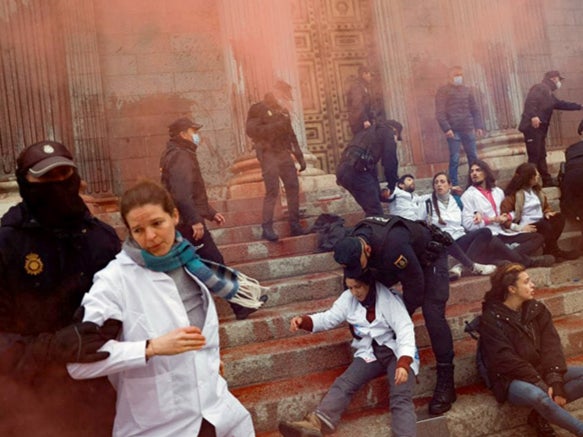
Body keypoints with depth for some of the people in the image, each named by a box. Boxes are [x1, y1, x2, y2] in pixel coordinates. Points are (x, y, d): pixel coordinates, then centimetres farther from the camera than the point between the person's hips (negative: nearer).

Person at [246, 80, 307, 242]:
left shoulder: (284, 111, 21)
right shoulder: (258, 109, -1)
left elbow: (291, 135, 23)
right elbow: (251, 130, -14)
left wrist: (300, 157, 17)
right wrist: (275, 126, -19)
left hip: (284, 154, 7)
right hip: (268, 155, -7)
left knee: (293, 187, 1)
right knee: (272, 191, -13)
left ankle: (295, 224, 9)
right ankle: (267, 228, -7)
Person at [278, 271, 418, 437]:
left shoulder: (389, 298, -13)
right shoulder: (348, 298, 4)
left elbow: (405, 330, -20)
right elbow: (329, 318, 5)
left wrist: (403, 363, -35)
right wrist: (303, 321, -14)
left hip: (396, 351, -3)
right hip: (369, 353, 4)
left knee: (401, 398, -25)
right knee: (344, 383, -21)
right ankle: (317, 422, -40)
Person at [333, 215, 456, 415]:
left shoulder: (393, 245, -44)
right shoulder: (351, 245, -22)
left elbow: (414, 284, -31)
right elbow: (352, 281, -4)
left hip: (429, 256, -7)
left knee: (433, 316, -17)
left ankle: (446, 381, -8)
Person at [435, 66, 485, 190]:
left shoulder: (468, 90, 16)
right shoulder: (443, 91, 1)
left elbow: (475, 109, 15)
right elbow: (440, 112, -7)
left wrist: (479, 126, 4)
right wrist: (446, 128, -16)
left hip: (468, 129, 5)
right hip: (453, 130, -5)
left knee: (473, 157, 6)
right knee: (455, 158, -6)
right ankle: (454, 185, 0)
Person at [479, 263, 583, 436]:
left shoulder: (537, 309, 4)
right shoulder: (491, 319, -13)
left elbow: (551, 346, -4)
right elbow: (506, 360, -17)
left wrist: (555, 382, -18)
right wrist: (542, 385, -22)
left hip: (542, 371, 7)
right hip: (512, 380, -7)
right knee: (537, 395, -38)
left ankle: (542, 414, -12)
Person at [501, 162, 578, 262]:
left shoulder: (536, 190, 13)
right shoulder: (514, 194, -12)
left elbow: (546, 205, 25)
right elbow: (503, 214, -20)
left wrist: (547, 212, 0)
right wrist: (517, 227, -27)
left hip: (540, 223, 8)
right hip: (527, 227, -7)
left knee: (559, 218, -18)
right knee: (545, 225, -34)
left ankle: (549, 249, -17)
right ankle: (555, 252, -16)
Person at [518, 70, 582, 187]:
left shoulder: (549, 95, 27)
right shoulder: (540, 88, -4)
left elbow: (562, 104, 37)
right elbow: (530, 101, -20)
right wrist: (533, 116, -33)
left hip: (540, 129, 10)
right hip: (532, 127, -10)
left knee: (541, 156, 14)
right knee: (534, 156, -10)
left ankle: (547, 180, 20)